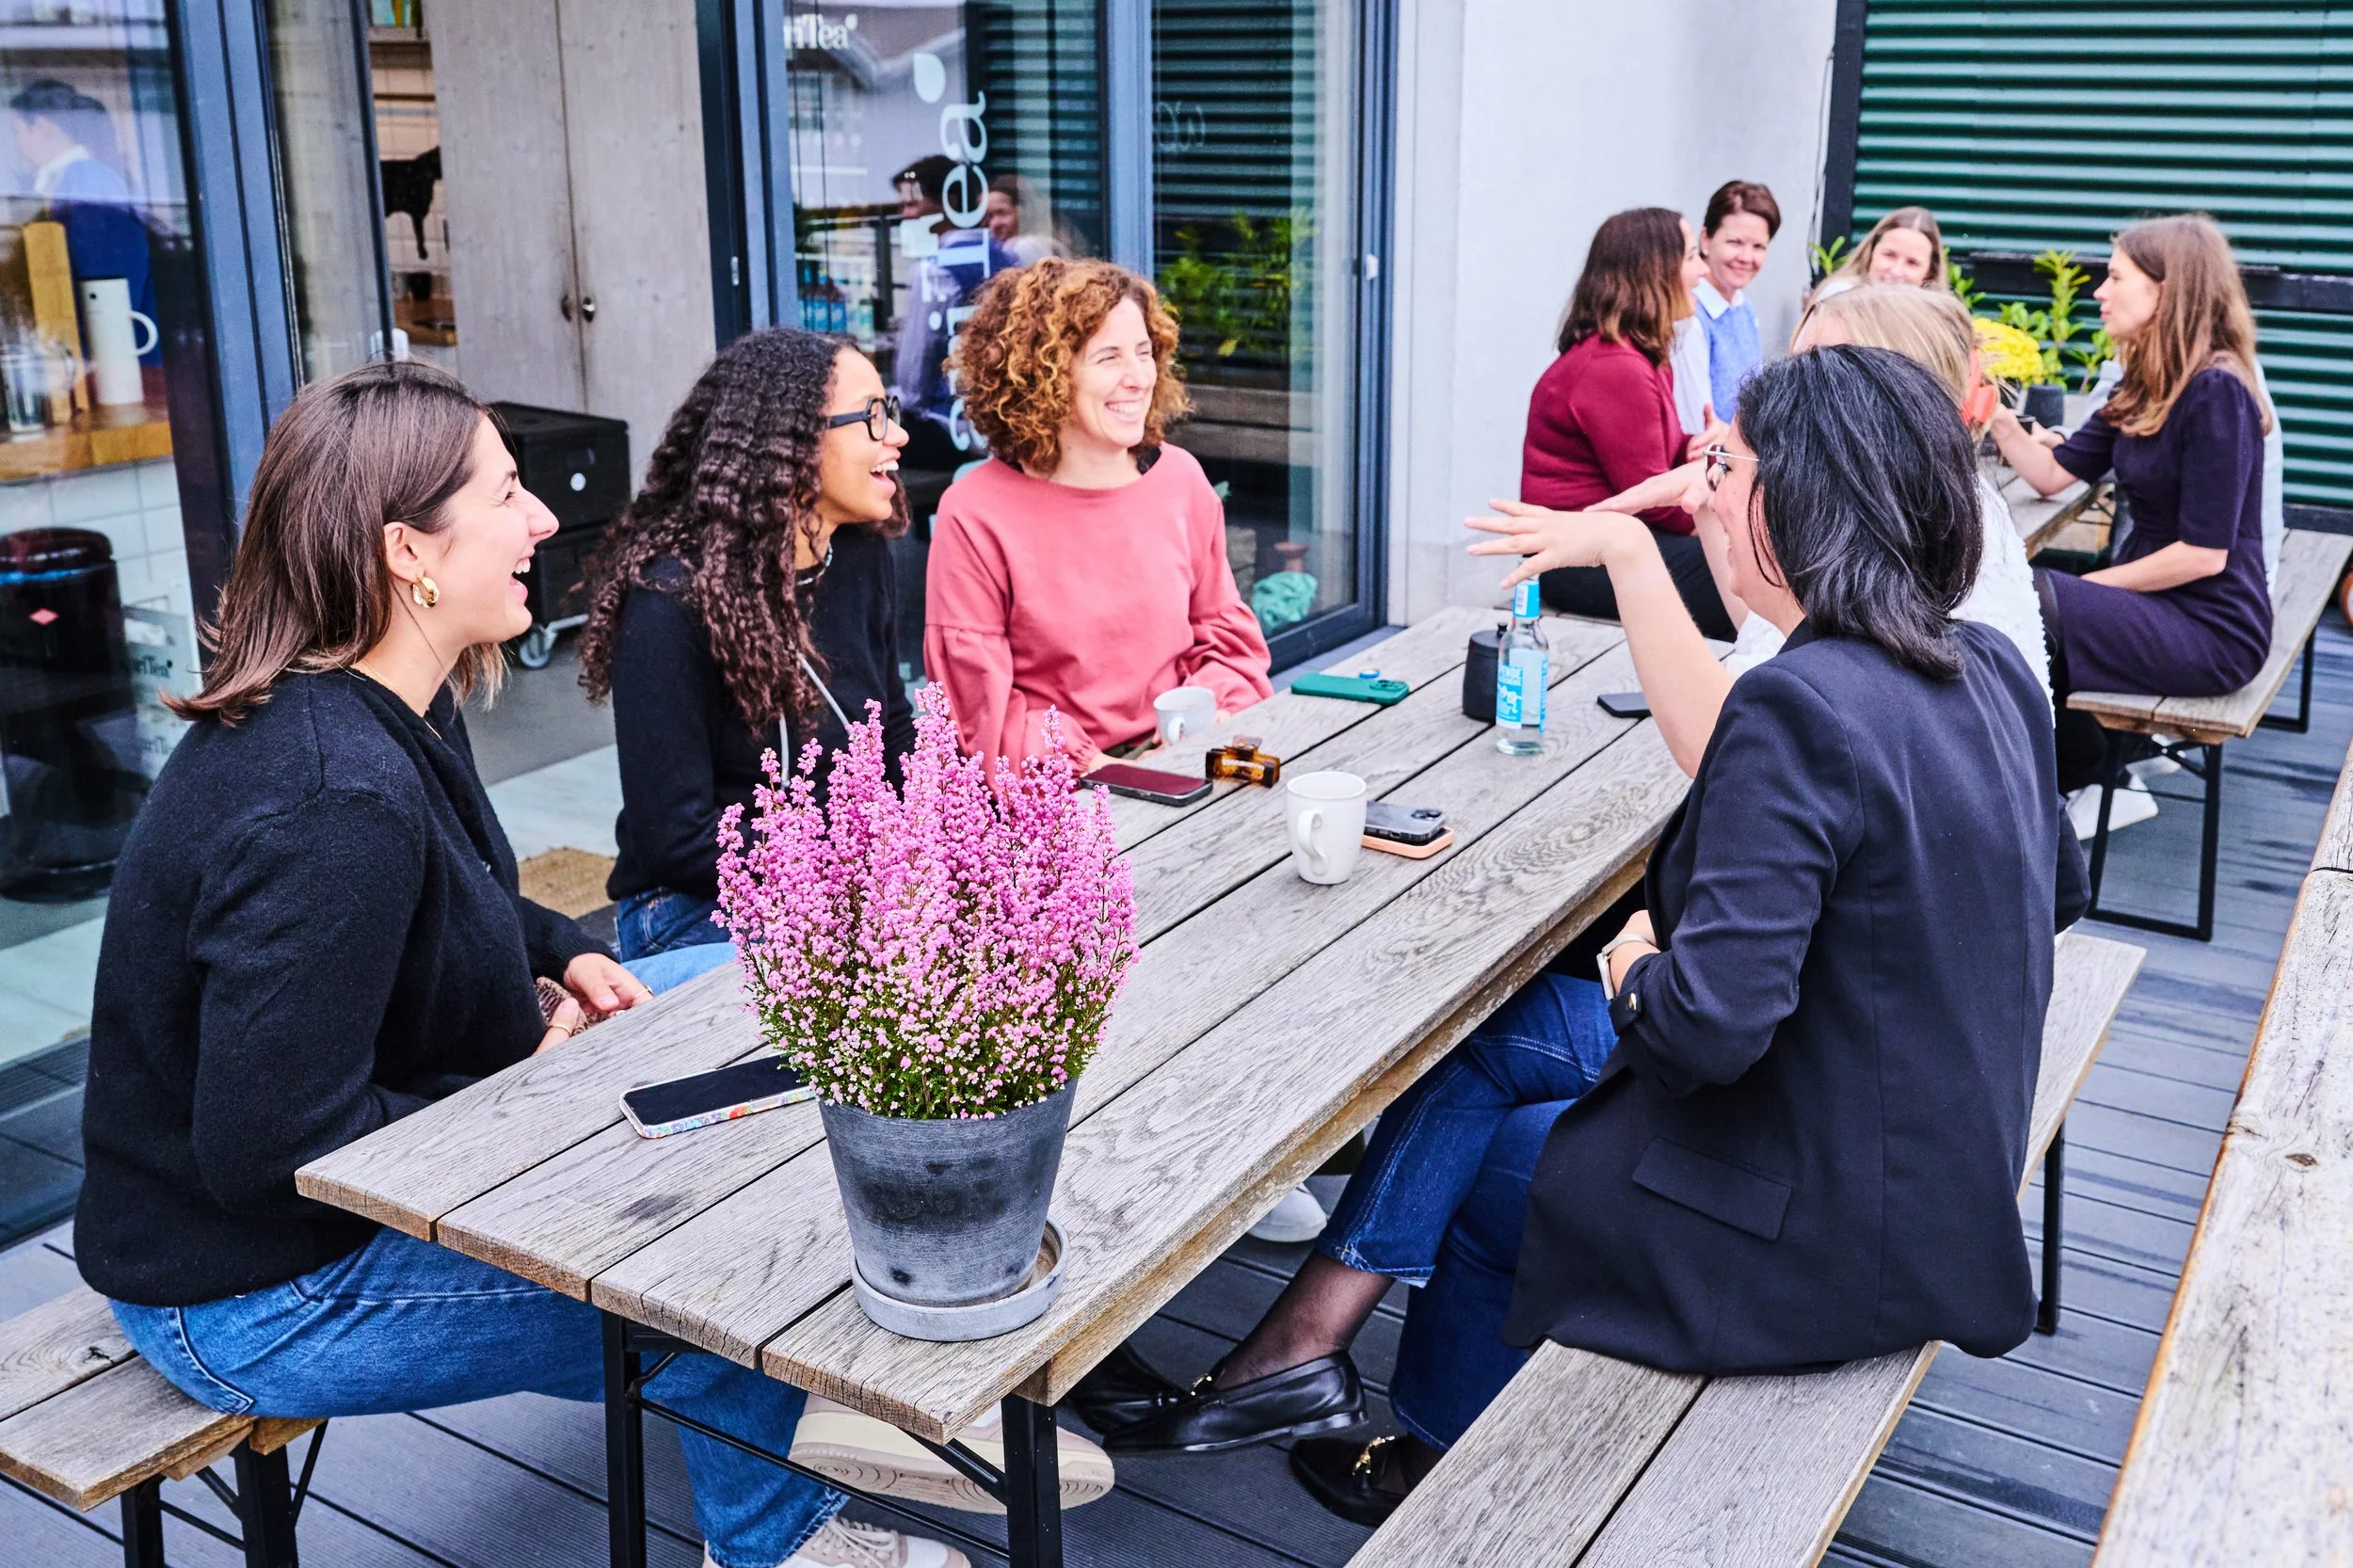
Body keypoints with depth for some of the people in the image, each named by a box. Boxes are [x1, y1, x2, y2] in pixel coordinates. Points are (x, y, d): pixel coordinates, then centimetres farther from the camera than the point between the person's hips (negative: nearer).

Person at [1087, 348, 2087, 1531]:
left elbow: (1705, 1022, -32)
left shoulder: (1800, 706, -27)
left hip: (1818, 1225, -8)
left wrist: (1636, 969, -9)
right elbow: (2056, 891, 17)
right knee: (1483, 1031, 12)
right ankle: (1307, 1344, 20)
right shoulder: (1989, 668, 0)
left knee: (1475, 1165, 14)